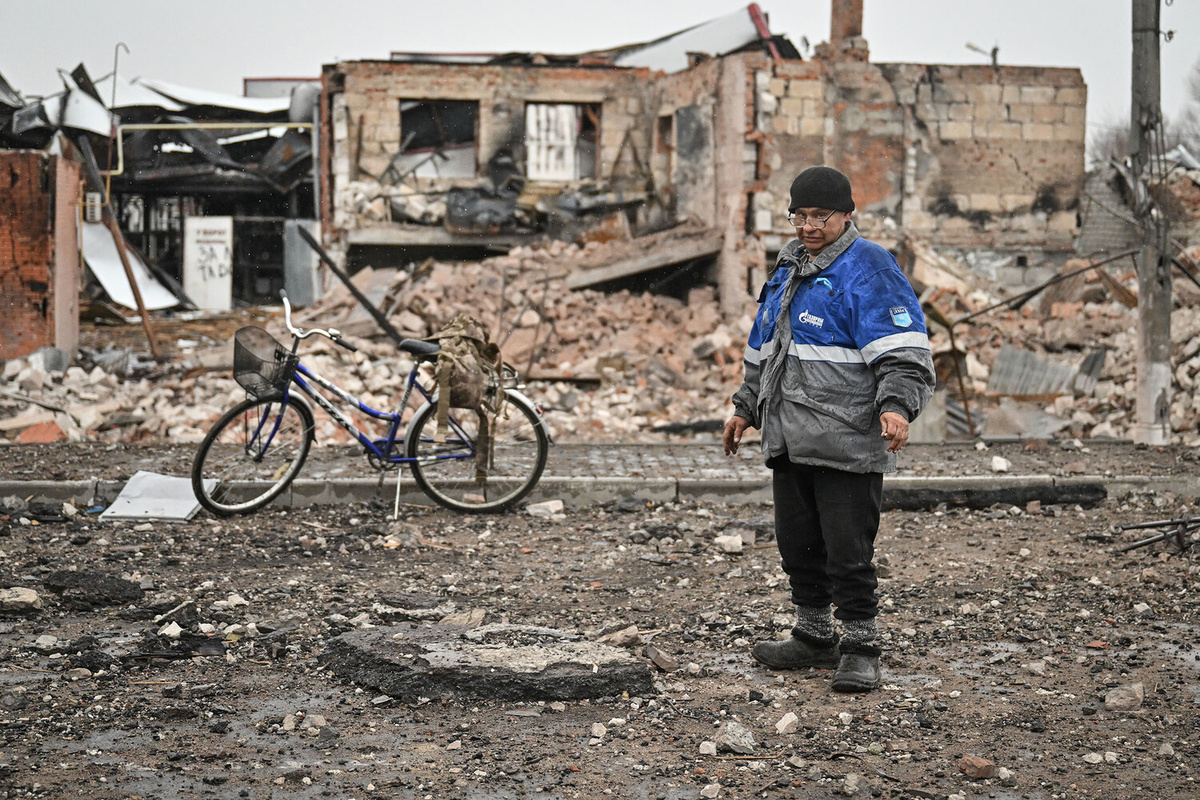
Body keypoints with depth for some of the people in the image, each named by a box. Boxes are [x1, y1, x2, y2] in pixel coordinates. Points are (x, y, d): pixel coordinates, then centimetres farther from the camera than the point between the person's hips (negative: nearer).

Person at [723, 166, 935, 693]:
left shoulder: (868, 270, -8)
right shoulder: (788, 269, 18)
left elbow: (902, 352, -17)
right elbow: (763, 349, 30)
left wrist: (895, 405, -31)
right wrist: (746, 407, 31)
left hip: (845, 445, -8)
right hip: (788, 441, 8)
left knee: (847, 550, -4)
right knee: (798, 545, 14)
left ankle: (860, 648, 9)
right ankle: (814, 637, 28)